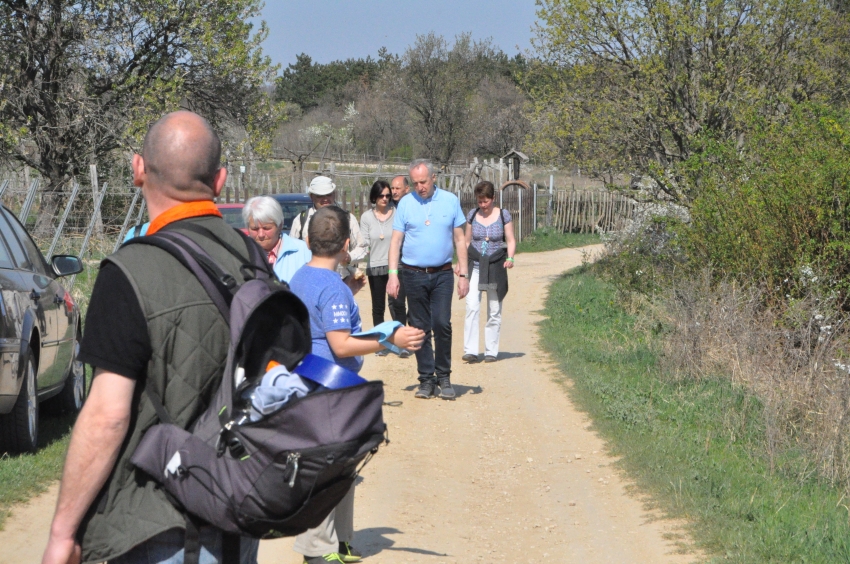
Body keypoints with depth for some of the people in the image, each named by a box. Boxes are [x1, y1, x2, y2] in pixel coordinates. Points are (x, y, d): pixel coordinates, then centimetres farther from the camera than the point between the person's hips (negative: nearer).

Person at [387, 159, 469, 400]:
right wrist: (393, 274, -5)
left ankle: (444, 376, 3)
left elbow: (459, 239, 8)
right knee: (420, 328, 3)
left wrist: (463, 274, 4)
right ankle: (426, 378, 10)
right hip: (414, 274, 0)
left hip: (442, 274, 0)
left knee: (442, 324, -9)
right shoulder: (405, 204, 4)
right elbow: (396, 240, 4)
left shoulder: (450, 201, 5)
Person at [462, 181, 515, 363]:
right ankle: (470, 351, -16)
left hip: (496, 267, 0)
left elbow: (510, 241, 4)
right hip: (475, 266, 1)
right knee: (472, 307, -15)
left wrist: (510, 258, -14)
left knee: (494, 311, 4)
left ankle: (491, 351, 13)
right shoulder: (472, 215, 6)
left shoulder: (503, 215, 1)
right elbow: (467, 241, 14)